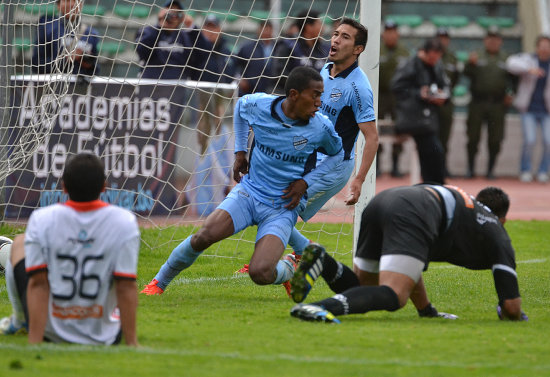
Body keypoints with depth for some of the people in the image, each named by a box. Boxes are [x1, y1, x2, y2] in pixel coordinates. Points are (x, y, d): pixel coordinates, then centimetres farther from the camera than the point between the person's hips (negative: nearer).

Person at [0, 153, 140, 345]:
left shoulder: (41, 219, -14)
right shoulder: (124, 222, -15)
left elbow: (38, 284, -15)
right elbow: (126, 287, -17)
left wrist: (34, 344, -15)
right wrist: (132, 344, -13)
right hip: (104, 339, 0)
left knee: (20, 243, 24)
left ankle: (19, 321, 43)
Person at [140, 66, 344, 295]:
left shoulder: (320, 127, -12)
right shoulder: (258, 105, -10)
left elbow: (337, 154, 9)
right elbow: (240, 106, 17)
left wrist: (305, 182, -4)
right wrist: (240, 153, 11)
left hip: (283, 208, -2)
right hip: (249, 191, 2)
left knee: (260, 274, -22)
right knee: (205, 235, -23)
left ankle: (289, 268, 16)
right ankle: (159, 283, 0)